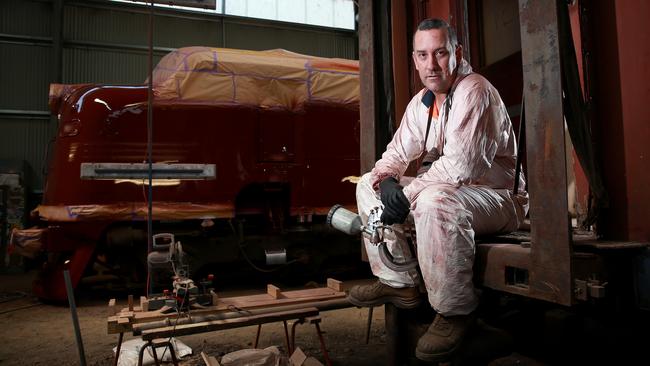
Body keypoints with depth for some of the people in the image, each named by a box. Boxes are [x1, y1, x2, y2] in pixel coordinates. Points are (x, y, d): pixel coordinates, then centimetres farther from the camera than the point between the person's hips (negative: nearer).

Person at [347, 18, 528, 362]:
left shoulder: (474, 91, -19)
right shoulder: (421, 101, 8)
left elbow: (460, 164, -30)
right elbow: (398, 151, 9)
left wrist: (407, 193, -25)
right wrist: (385, 180, -13)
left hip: (498, 198, -8)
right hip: (447, 189, 9)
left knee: (435, 201, -41)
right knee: (368, 184, 4)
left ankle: (455, 310, -19)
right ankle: (397, 282, 2)